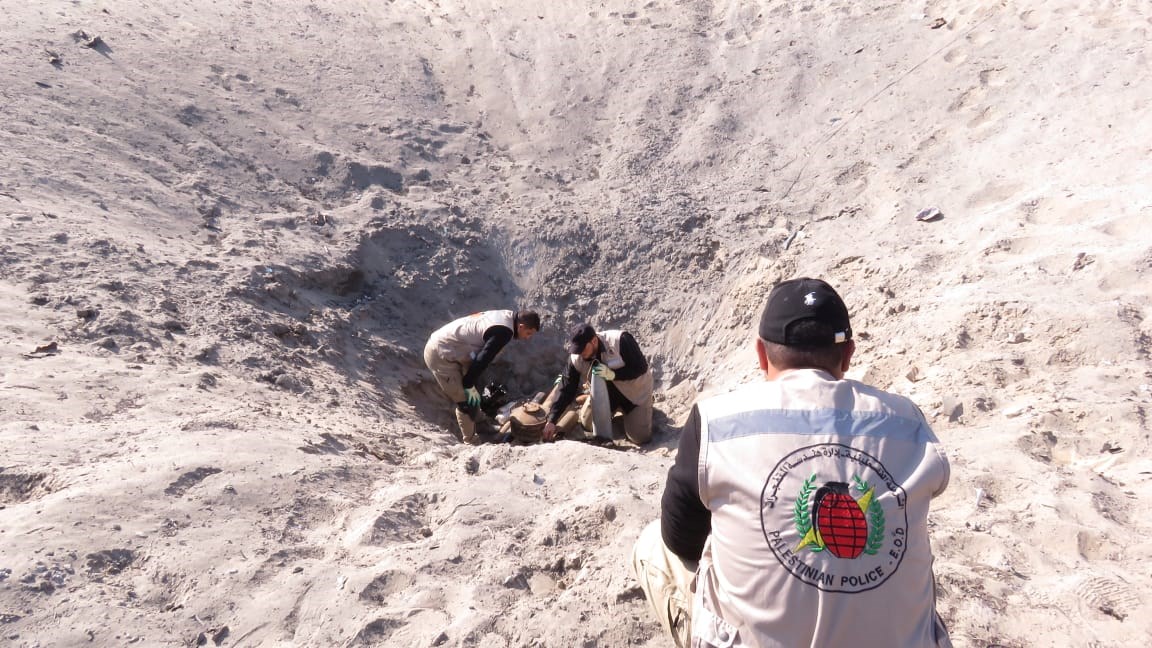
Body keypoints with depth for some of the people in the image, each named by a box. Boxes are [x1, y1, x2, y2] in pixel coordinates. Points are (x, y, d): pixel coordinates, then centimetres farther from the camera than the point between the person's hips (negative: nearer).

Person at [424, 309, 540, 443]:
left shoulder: (506, 315, 8)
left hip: (442, 346, 10)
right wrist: (469, 384, -8)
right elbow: (482, 360, -21)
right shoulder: (504, 332, -22)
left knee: (473, 396, 18)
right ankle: (471, 442, 11)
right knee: (467, 401, -3)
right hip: (440, 354, -10)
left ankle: (470, 435, 31)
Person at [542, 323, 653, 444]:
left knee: (640, 438, -7)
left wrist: (613, 374, -40)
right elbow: (567, 390, -16)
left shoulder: (620, 341, -35)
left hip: (635, 391, -4)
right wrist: (551, 420, -21)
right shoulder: (576, 359, -21)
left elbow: (641, 367, -28)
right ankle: (617, 407, 31)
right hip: (605, 393, 4)